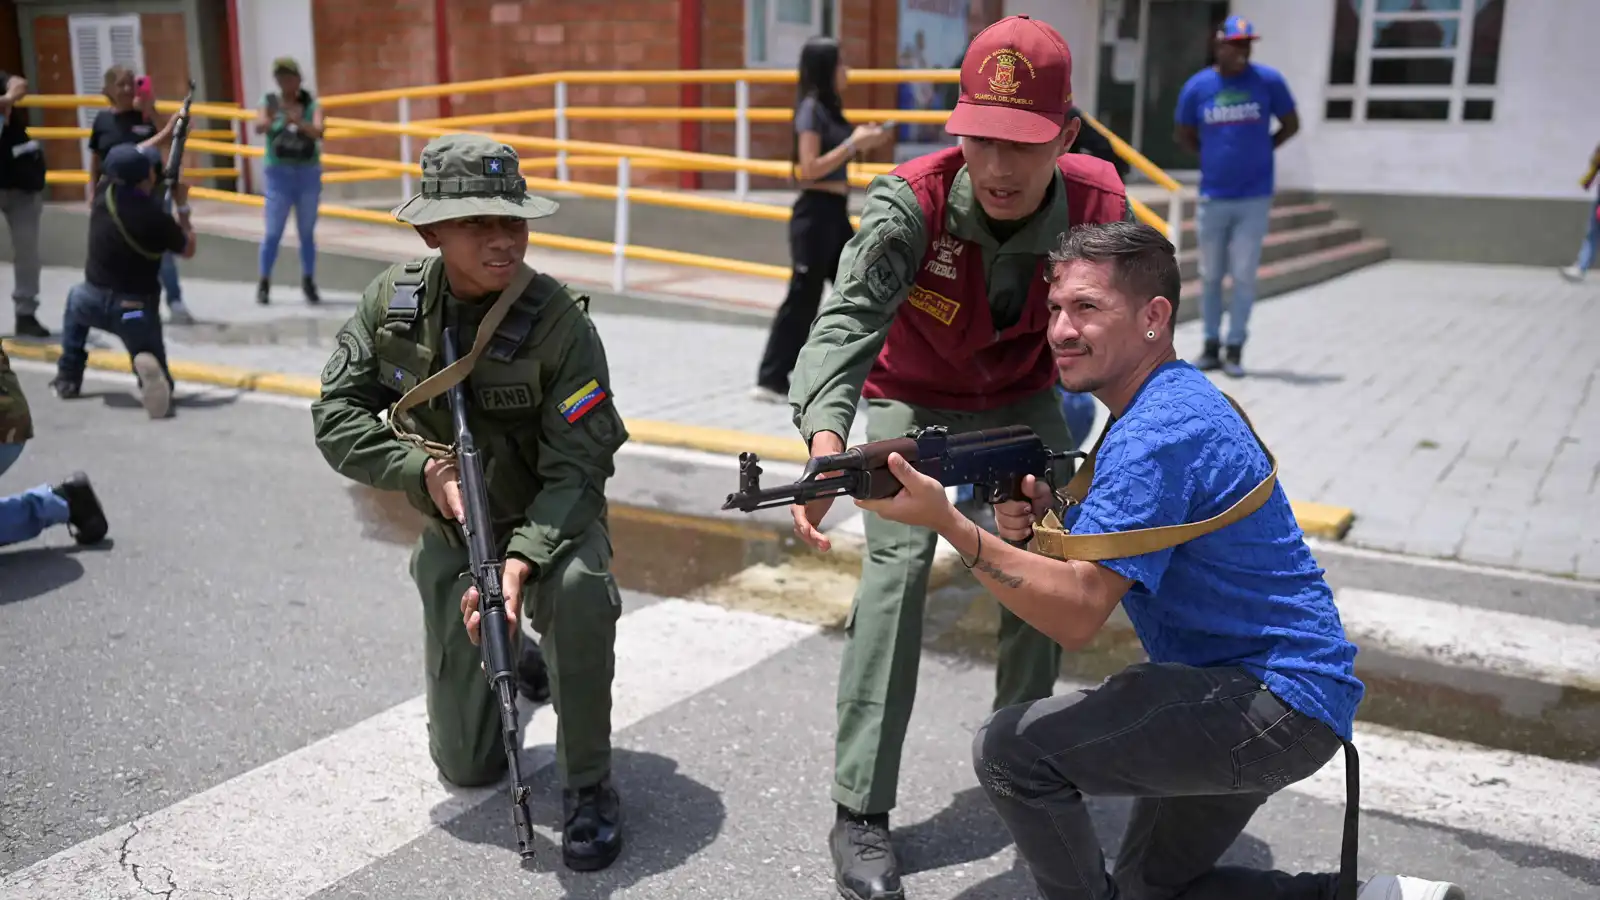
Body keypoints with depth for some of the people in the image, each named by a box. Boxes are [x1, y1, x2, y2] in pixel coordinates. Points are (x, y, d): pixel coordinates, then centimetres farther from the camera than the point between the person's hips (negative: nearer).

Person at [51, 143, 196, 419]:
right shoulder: (156, 217, -17)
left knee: (76, 296, 41)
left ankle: (68, 378, 35)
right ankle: (149, 369, -31)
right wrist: (183, 206, 9)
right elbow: (188, 249, 2)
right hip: (135, 310, -4)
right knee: (155, 374, 10)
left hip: (93, 302, 4)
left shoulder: (103, 198, -2)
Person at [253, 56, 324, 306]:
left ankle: (308, 282, 18)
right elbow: (259, 127, -18)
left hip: (308, 173, 1)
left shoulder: (311, 104, 3)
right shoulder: (270, 102, 0)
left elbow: (318, 132, -14)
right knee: (273, 232, -3)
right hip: (279, 173, -1)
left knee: (307, 232, 8)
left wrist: (298, 122, -34)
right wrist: (271, 118, -40)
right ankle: (264, 284, 5)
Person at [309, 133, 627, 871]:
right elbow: (334, 416, -10)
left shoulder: (559, 322, -24)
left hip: (549, 521, -3)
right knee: (468, 767, 8)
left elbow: (577, 469, -25)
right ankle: (514, 662, 43)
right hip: (451, 533, 3)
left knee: (580, 589, -42)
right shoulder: (392, 300, -13)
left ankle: (588, 787, -18)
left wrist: (521, 562, -41)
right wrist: (424, 470, -26)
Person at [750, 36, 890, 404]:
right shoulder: (811, 108, -13)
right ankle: (771, 380, 7)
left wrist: (863, 143, 9)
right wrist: (854, 143, -16)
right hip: (816, 213, -9)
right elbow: (810, 169, -20)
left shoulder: (829, 108, 14)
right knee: (803, 297, -3)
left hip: (835, 212, 9)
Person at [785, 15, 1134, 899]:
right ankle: (860, 813, -12)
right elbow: (847, 318, -48)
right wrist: (827, 438, -66)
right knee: (897, 565, -19)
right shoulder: (912, 203, -35)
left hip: (1022, 399, 4)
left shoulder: (1098, 205, -25)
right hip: (912, 399, -3)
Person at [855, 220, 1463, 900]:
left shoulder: (1160, 431, -23)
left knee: (1010, 749, -19)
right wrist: (1045, 522, -10)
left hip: (1277, 702, -11)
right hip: (1264, 690, 11)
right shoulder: (1174, 402, 10)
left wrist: (947, 522, -36)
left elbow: (1079, 614, -28)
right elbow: (1104, 568, 11)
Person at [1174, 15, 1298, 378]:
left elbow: (1291, 125, 8)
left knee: (1244, 275, -1)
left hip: (1254, 198, -1)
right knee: (1210, 275, 9)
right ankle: (1211, 345, 21)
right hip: (1212, 197, 1)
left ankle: (1235, 348, 9)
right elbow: (1184, 137, 11)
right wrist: (1218, 155, 4)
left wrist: (1258, 152, 5)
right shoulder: (1197, 86, -3)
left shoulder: (1269, 80, -5)